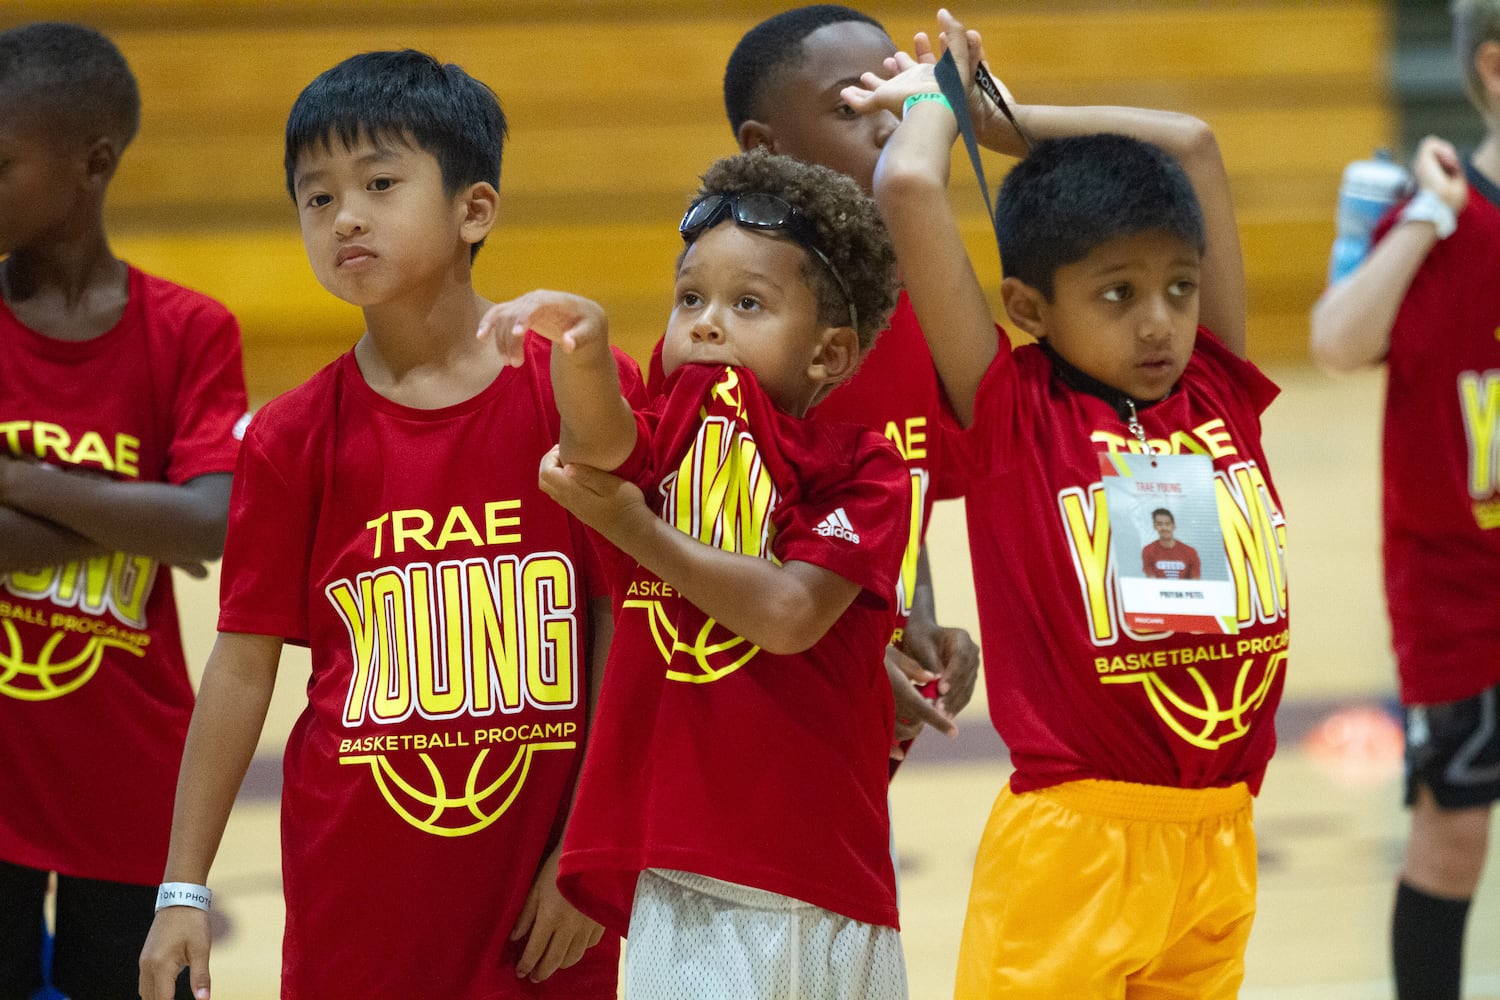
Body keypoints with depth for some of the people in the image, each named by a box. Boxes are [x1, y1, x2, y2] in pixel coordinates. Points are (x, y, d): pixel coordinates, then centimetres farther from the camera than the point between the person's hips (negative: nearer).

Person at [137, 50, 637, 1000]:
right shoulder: (294, 440, 1)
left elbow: (620, 635, -1)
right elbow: (243, 665, 4)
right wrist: (183, 890, 2)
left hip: (538, 892, -1)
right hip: (354, 879, 1)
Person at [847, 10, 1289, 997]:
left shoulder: (1218, 391, 7)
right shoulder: (1014, 415, -5)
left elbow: (1191, 144, 10)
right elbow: (908, 187, -14)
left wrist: (994, 114, 13)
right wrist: (936, 97, 7)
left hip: (1218, 841, 5)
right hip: (1077, 843, -5)